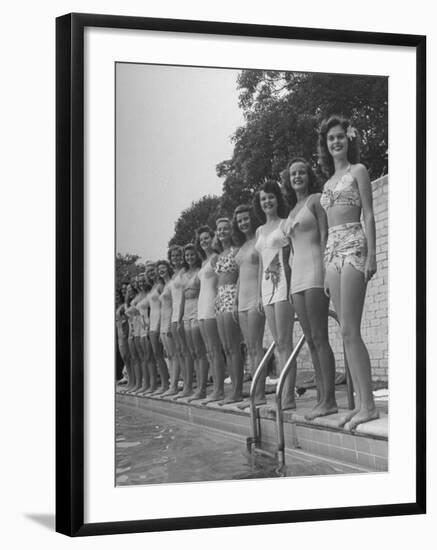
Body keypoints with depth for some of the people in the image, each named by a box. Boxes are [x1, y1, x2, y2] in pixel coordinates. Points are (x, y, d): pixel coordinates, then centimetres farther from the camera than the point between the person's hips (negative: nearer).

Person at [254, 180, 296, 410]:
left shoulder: (285, 224, -1)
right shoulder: (260, 231, 20)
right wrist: (259, 293, 16)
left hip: (284, 282, -7)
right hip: (267, 286, 7)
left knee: (284, 342, -12)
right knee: (278, 344, 4)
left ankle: (288, 397, -14)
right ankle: (284, 395, 4)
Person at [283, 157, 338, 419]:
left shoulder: (316, 199, 0)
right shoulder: (293, 209, 23)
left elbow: (325, 235, -8)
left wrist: (325, 270, -17)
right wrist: (290, 278, 17)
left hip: (314, 269, -8)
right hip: (297, 275, 8)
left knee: (319, 338, -13)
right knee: (311, 340, 5)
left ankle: (329, 400, -14)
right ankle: (322, 398, 6)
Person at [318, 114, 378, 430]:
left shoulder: (358, 171, 3)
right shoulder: (329, 182, 22)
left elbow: (368, 215, -5)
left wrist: (371, 255, -15)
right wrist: (327, 271, 17)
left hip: (353, 247, -7)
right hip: (332, 250, 7)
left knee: (350, 331, -15)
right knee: (348, 333, 2)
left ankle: (369, 405, -15)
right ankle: (361, 402, 3)